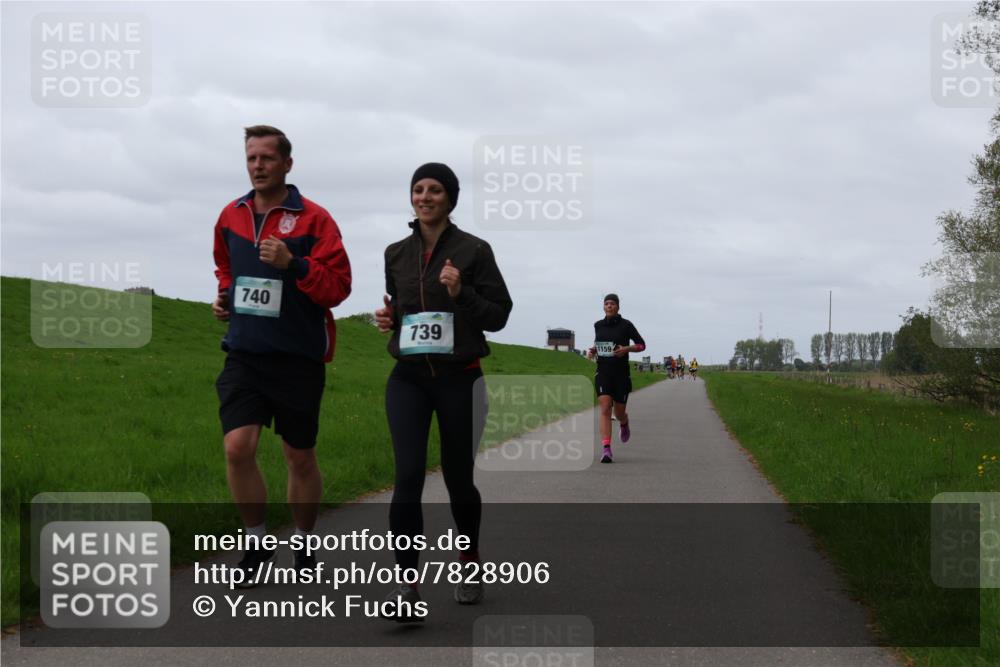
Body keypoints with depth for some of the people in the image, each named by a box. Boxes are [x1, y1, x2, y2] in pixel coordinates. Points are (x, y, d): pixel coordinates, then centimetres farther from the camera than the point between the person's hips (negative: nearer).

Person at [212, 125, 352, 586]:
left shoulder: (313, 218, -7)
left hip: (298, 358, -3)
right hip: (244, 354, 3)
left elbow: (339, 285, -11)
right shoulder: (231, 216, 8)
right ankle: (257, 542, 6)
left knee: (300, 458, 9)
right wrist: (224, 294, 7)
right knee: (237, 447, -12)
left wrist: (293, 264, -24)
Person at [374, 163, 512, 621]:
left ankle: (469, 559, 36)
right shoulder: (397, 254, 9)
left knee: (458, 478, 9)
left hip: (459, 377, -2)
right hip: (407, 379, 2)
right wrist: (387, 318, 1)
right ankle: (407, 586, -16)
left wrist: (460, 293, -18)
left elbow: (499, 314, -2)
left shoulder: (474, 250, -3)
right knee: (408, 475, -14)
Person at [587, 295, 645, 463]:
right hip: (603, 373, 1)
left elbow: (641, 345, 0)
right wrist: (593, 350, 3)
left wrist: (626, 349, -18)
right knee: (605, 409, -16)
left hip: (621, 373, -1)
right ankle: (606, 450, -21)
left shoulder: (625, 325, -4)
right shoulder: (598, 325, 6)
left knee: (619, 413, 8)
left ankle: (624, 424, 48)